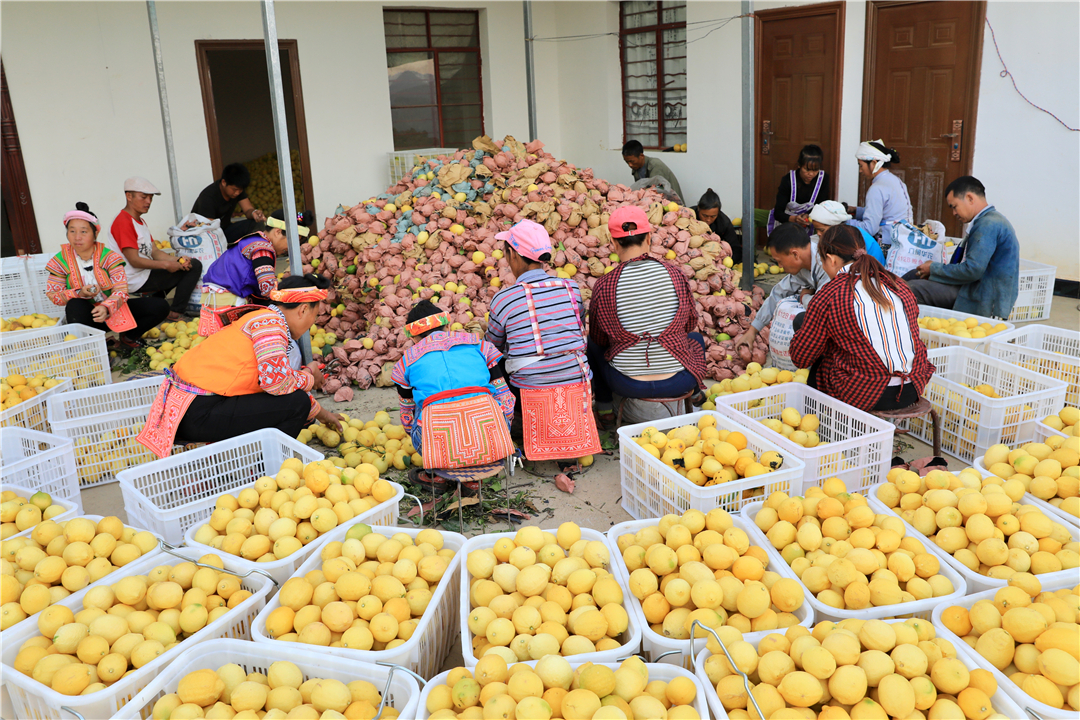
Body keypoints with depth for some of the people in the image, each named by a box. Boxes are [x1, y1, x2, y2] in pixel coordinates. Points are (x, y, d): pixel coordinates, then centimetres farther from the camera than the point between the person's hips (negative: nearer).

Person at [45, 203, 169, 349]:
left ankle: (128, 337, 6)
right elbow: (52, 294, -6)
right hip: (85, 315, -1)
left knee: (160, 307, -18)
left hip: (112, 310, 1)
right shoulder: (61, 260, -6)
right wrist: (79, 293, -25)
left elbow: (121, 290, -19)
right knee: (74, 306, -38)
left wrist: (107, 307, -40)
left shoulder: (109, 257, -11)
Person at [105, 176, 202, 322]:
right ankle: (175, 315, -7)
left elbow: (154, 252, 9)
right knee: (194, 267, -12)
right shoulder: (123, 222, -15)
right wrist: (165, 264, -22)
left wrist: (177, 260, -8)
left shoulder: (141, 221, 17)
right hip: (136, 280, -10)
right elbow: (134, 260, -20)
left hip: (147, 272, 10)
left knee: (193, 264, 23)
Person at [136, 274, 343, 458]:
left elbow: (271, 379, 29)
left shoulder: (258, 318, 18)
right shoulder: (270, 321, -12)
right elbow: (276, 381, -24)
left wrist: (318, 412, 36)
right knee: (295, 403, -11)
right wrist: (309, 378, -2)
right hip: (197, 415, -10)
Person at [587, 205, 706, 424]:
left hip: (627, 385, -1)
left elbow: (598, 338, 1)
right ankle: (696, 394, 57)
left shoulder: (604, 285, -15)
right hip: (678, 383, 1)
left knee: (592, 345, 30)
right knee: (696, 338, 35)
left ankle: (604, 407, 41)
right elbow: (690, 324, 5)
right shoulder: (674, 274, -11)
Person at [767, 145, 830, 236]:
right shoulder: (788, 180, -21)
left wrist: (808, 216, -31)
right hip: (784, 220, -2)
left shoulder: (823, 179, -13)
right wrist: (794, 219, -45)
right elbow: (778, 213, -23)